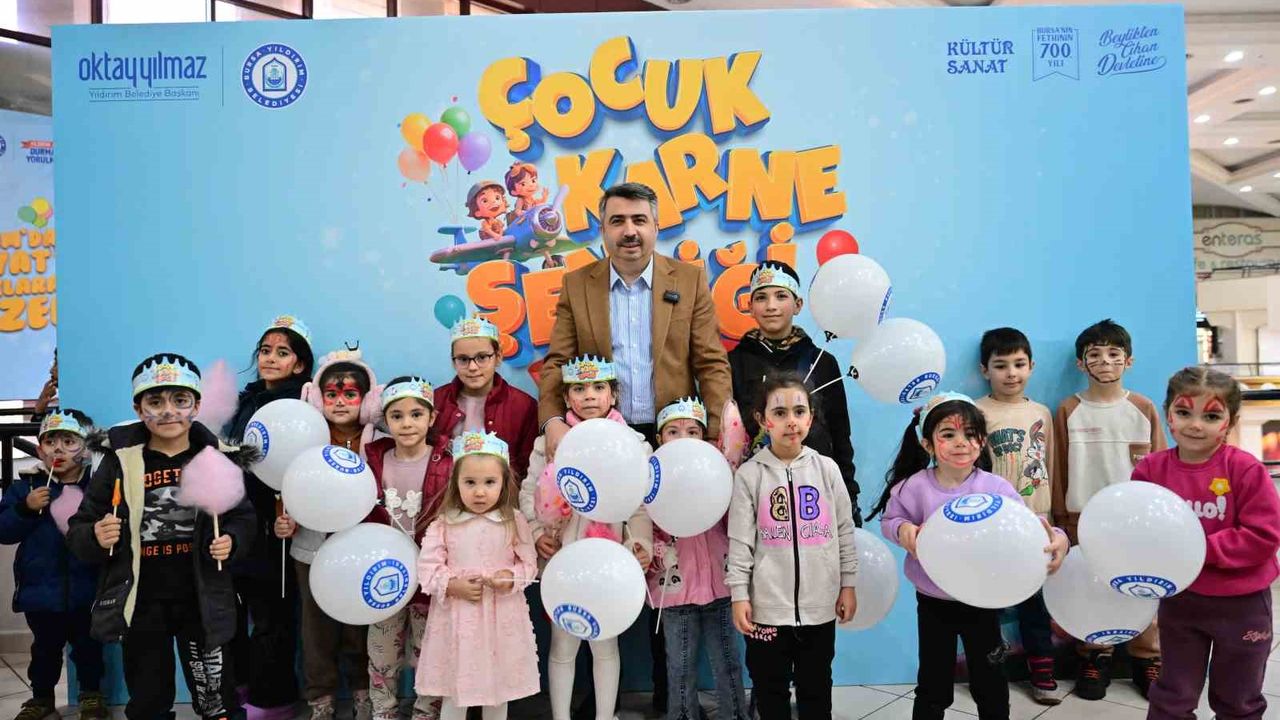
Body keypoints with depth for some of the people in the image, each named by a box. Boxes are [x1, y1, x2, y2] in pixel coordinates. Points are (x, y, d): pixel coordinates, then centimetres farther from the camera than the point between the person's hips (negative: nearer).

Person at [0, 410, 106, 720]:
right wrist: (26, 509, -18)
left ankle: (91, 695, 32)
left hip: (85, 587, -1)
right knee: (45, 647, 17)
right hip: (41, 586, 1)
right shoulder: (26, 486, -1)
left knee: (88, 644, 13)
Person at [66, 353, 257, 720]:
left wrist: (231, 542, -15)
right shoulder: (120, 460, -3)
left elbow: (243, 519, 5)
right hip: (141, 604, 1)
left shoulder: (218, 458, -3)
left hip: (201, 602, -1)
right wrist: (95, 538, -20)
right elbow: (77, 531, 1)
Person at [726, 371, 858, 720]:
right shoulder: (749, 474, -6)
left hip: (819, 602, 2)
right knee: (770, 689, 12)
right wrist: (739, 594, -9)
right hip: (767, 604, -2)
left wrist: (848, 585, 5)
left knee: (816, 687, 16)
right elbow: (740, 542, -6)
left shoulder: (827, 469, 0)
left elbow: (844, 532, 6)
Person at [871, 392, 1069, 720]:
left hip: (982, 602, 1)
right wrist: (902, 529, -25)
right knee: (933, 686, 14)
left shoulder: (997, 488, -14)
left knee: (991, 684, 19)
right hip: (933, 603, 0)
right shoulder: (914, 487, -13)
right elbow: (890, 519, -2)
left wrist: (1057, 539, -37)